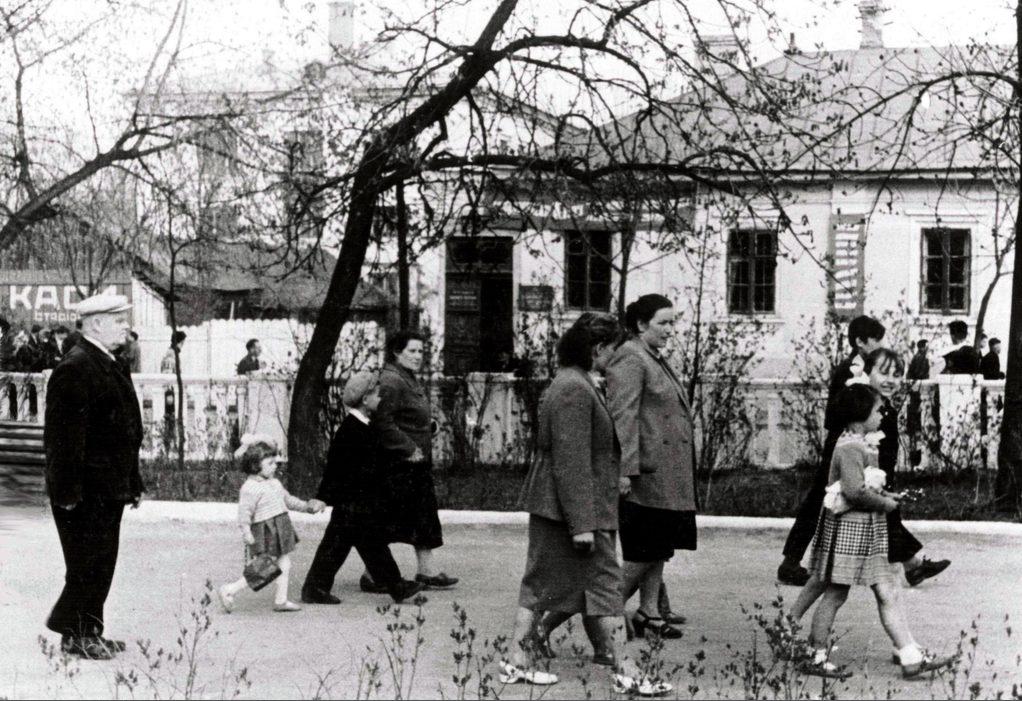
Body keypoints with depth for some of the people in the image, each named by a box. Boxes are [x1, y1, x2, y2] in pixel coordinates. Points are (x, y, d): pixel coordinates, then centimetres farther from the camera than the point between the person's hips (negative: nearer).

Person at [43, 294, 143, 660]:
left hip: (109, 488, 10)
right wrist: (67, 489, -22)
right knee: (88, 562, -4)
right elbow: (64, 435, -20)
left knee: (102, 562, 12)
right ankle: (75, 634, 6)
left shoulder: (108, 366, 16)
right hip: (87, 489, -9)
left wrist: (133, 482, 19)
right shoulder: (74, 369, -15)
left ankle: (90, 631, 20)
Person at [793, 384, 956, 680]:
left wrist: (885, 495, 9)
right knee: (835, 595, 1)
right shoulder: (849, 448, -18)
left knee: (888, 594, 7)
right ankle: (816, 657, 12)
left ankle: (912, 658, 8)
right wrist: (885, 503, -14)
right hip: (848, 528, -10)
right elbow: (855, 491, -27)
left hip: (869, 532, 10)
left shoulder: (861, 445, 14)